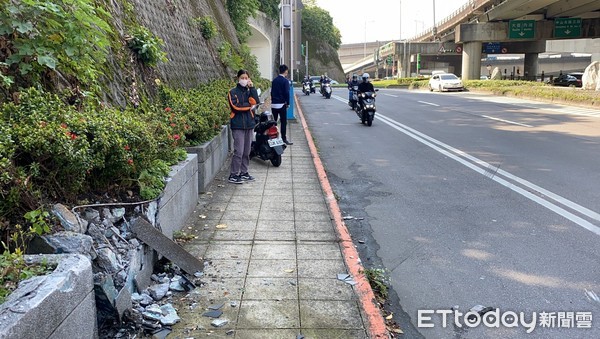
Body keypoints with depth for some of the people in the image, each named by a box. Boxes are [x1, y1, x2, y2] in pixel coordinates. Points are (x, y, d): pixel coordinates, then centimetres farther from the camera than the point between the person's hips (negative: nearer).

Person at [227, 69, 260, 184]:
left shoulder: (250, 91, 13)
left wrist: (252, 88, -7)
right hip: (238, 125, -5)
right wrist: (249, 105, -5)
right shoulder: (233, 92, 1)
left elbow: (256, 102, -5)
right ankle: (233, 175, -3)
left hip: (249, 124, 5)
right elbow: (235, 106, -13)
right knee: (239, 151, -9)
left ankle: (244, 172, 20)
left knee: (247, 151, 10)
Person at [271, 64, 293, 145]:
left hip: (274, 104, 6)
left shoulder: (274, 80, 10)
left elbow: (272, 91, 14)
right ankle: (284, 138, -3)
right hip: (282, 104, -6)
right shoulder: (285, 81, -10)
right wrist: (288, 103, -4)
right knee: (283, 122, -2)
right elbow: (287, 93, -13)